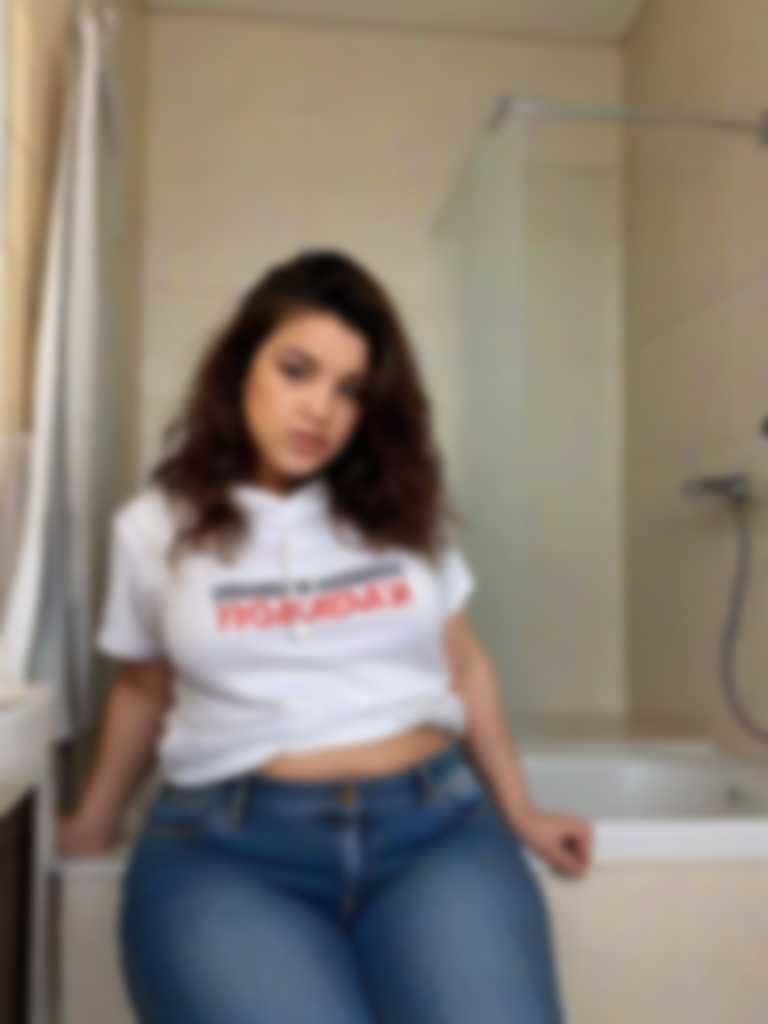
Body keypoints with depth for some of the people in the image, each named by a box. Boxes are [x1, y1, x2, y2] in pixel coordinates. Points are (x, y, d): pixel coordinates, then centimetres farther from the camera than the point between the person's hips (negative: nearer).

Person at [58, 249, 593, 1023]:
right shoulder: (155, 526, 6)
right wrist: (94, 823, 27)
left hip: (434, 824, 2)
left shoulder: (408, 508, 9)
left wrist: (520, 814, 19)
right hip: (226, 842, -1)